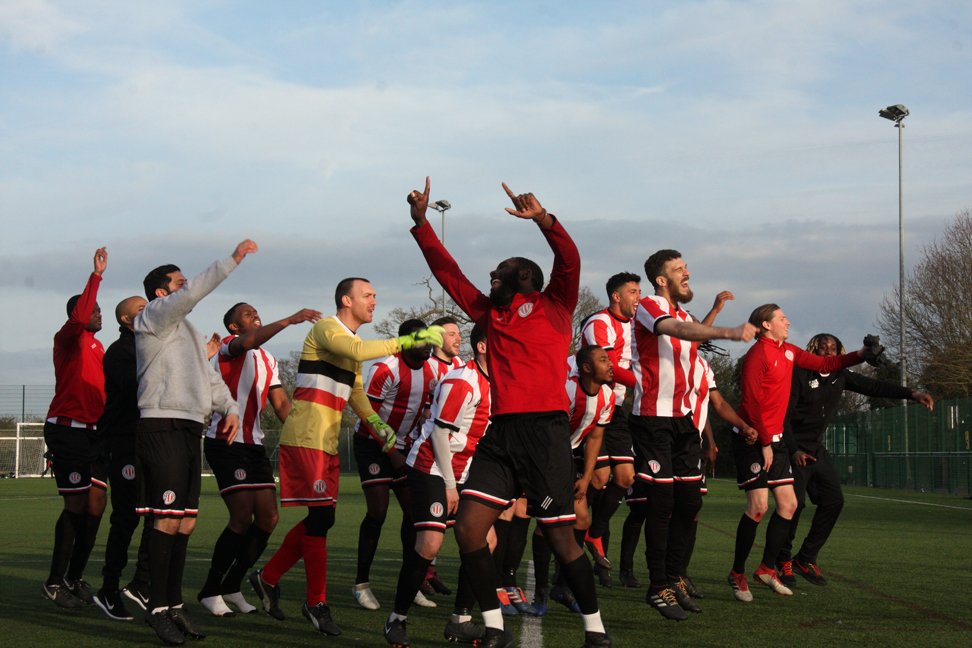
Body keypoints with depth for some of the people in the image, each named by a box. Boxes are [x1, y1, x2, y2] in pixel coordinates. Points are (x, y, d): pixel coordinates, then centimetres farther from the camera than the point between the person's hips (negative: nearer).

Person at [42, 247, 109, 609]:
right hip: (67, 429, -8)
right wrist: (97, 274, -27)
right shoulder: (68, 339, -7)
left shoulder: (97, 346, 18)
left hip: (92, 432, 8)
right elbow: (78, 317, -29)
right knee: (77, 505, -9)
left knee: (96, 504, 6)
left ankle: (74, 579, 15)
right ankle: (55, 582, 0)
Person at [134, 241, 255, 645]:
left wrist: (229, 407, 9)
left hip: (190, 429, 9)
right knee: (167, 518, -12)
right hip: (162, 426, -8)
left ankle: (174, 604, 14)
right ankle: (157, 607, -8)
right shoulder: (152, 319, -2)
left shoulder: (189, 331, 24)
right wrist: (233, 260, -18)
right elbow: (192, 294, -18)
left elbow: (209, 375, 24)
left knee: (186, 522, 8)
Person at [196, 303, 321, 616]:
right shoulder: (229, 345, -5)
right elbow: (249, 341, -29)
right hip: (225, 442, -8)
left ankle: (231, 587, 17)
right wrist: (289, 320, -39)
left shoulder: (269, 360, 19)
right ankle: (210, 591, 2)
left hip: (254, 444, 8)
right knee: (243, 518, -13)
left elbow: (281, 404, 16)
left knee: (268, 518, 3)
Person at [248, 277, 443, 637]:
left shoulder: (350, 340, 20)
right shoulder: (326, 328, -9)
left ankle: (268, 577, 23)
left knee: (319, 519, 10)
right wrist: (409, 340, -27)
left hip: (327, 442, 9)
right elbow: (359, 351, -28)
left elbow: (355, 391, 23)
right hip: (305, 438, -9)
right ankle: (316, 602, -1)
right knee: (321, 516, -9)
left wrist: (377, 423, 6)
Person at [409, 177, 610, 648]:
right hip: (500, 432, 6)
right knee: (467, 528, -7)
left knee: (559, 537, -3)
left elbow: (569, 260, -11)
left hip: (544, 432, -6)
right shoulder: (490, 314, 20)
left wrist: (542, 218, -25)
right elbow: (447, 272, 24)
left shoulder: (553, 305, 6)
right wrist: (421, 222, 22)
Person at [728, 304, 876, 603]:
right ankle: (737, 574, 0)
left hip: (775, 438, 9)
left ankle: (767, 569, 16)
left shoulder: (788, 351, 13)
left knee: (788, 504, 6)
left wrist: (859, 356, 10)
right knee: (758, 506, -12)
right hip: (753, 440, -9)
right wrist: (764, 443, -19)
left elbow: (823, 364, 23)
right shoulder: (758, 354, -13)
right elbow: (751, 402, -17)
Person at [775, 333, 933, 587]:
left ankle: (806, 558, 12)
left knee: (833, 500, 1)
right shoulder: (800, 374, -13)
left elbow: (874, 387, 5)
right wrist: (794, 451, -25)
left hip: (816, 448, 8)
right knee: (795, 502, -17)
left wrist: (912, 394, -5)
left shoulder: (839, 376, 6)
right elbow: (784, 416, -16)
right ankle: (782, 561, -1)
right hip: (794, 448, -8)